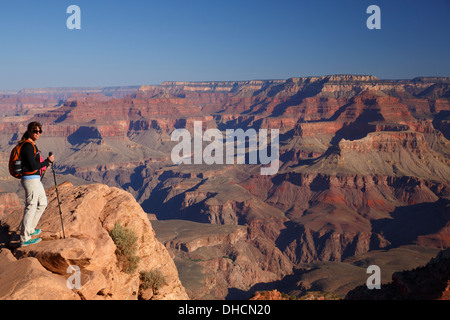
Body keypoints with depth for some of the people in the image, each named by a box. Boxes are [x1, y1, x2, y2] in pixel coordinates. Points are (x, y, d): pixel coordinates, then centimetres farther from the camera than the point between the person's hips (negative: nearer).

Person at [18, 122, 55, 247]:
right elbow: (33, 166, -21)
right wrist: (48, 161, -12)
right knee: (31, 207, -5)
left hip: (35, 179, 10)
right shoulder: (28, 146, -17)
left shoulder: (32, 145, 13)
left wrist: (45, 164, 11)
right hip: (31, 179, -10)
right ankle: (25, 238, 2)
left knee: (42, 203, 21)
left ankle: (30, 229, 32)